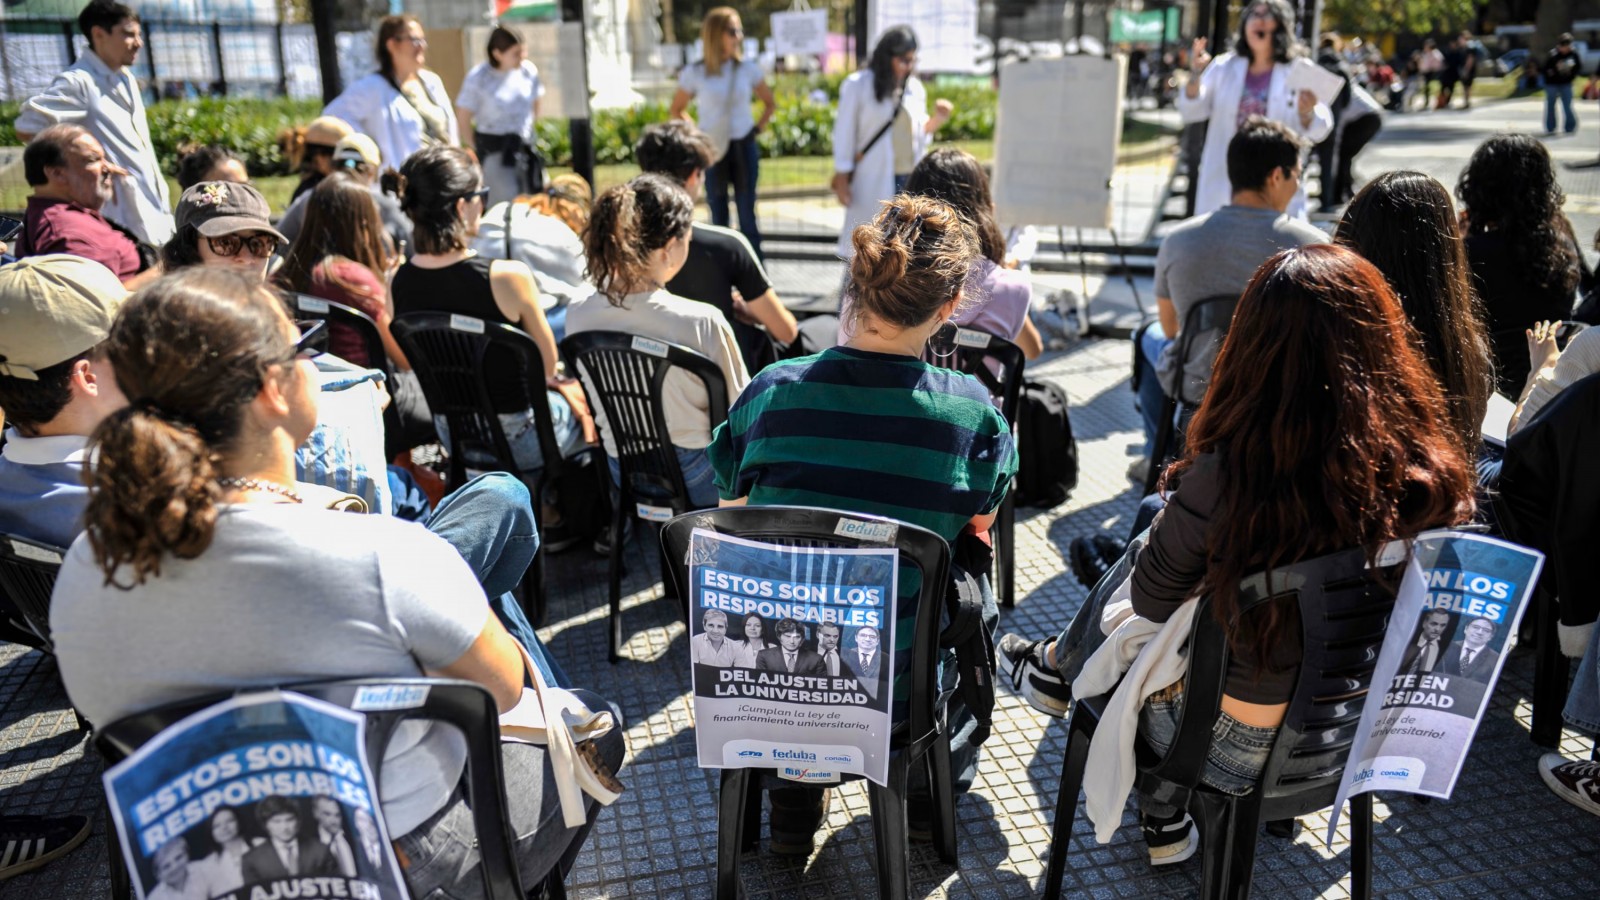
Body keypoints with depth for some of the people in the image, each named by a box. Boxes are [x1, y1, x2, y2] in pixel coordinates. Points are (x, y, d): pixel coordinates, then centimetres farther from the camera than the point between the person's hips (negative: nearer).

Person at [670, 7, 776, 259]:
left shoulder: (748, 70, 0)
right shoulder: (695, 73, -4)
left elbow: (770, 103, 15)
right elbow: (677, 110, 9)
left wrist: (758, 127, 2)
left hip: (744, 148, 1)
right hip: (713, 151, -1)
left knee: (747, 215, 2)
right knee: (718, 217, 7)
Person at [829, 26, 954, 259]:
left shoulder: (915, 88, 11)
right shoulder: (858, 85, -2)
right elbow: (845, 132, -2)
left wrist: (937, 120, -3)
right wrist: (842, 176, -5)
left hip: (910, 179, 5)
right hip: (873, 181, -4)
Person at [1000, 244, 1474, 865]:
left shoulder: (1227, 476, -28)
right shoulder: (1437, 477, -15)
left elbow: (1152, 600, -10)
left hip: (1241, 751, -4)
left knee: (1121, 609, 18)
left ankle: (1057, 672, 51)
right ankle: (1165, 820, 40)